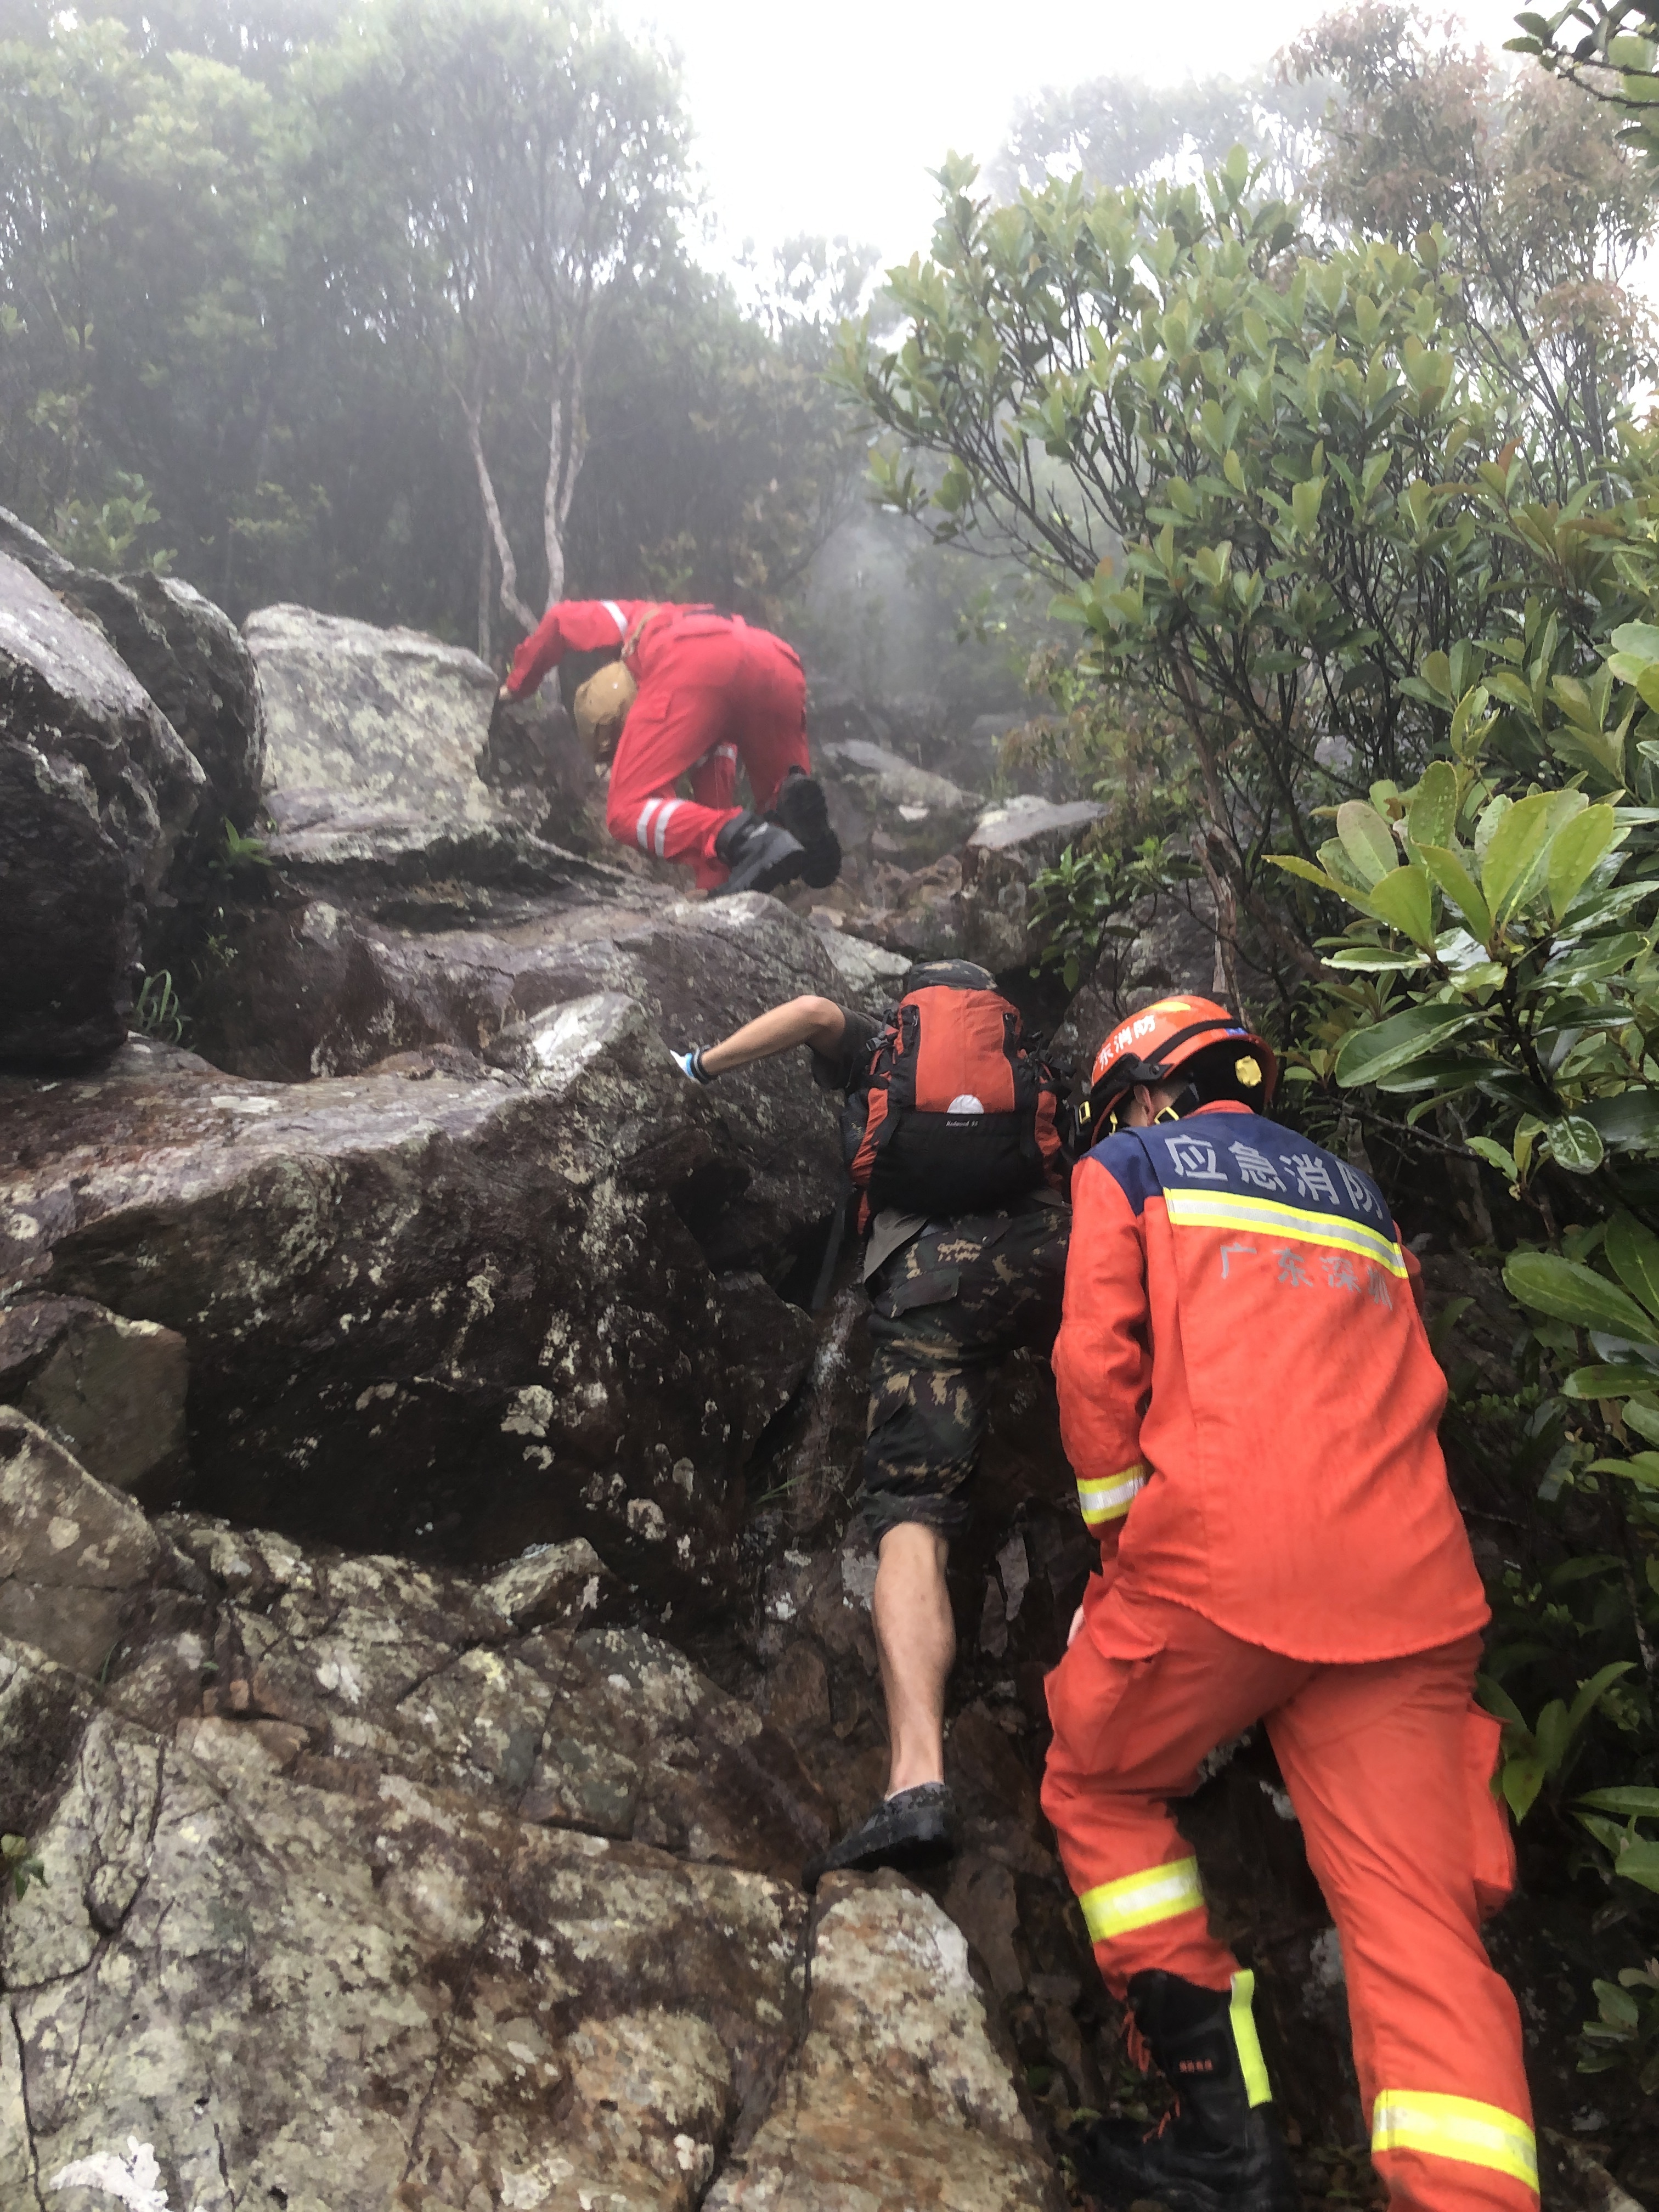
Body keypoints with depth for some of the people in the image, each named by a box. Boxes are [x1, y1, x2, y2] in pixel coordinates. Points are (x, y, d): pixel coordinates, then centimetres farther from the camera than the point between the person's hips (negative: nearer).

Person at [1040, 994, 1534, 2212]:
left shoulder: (1130, 1164, 13)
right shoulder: (1363, 1197, 29)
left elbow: (1097, 1354, 2)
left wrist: (1123, 1533, 9)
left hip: (1219, 1558, -4)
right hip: (1410, 1584, 5)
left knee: (1101, 1789, 16)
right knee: (1417, 1909, 0)